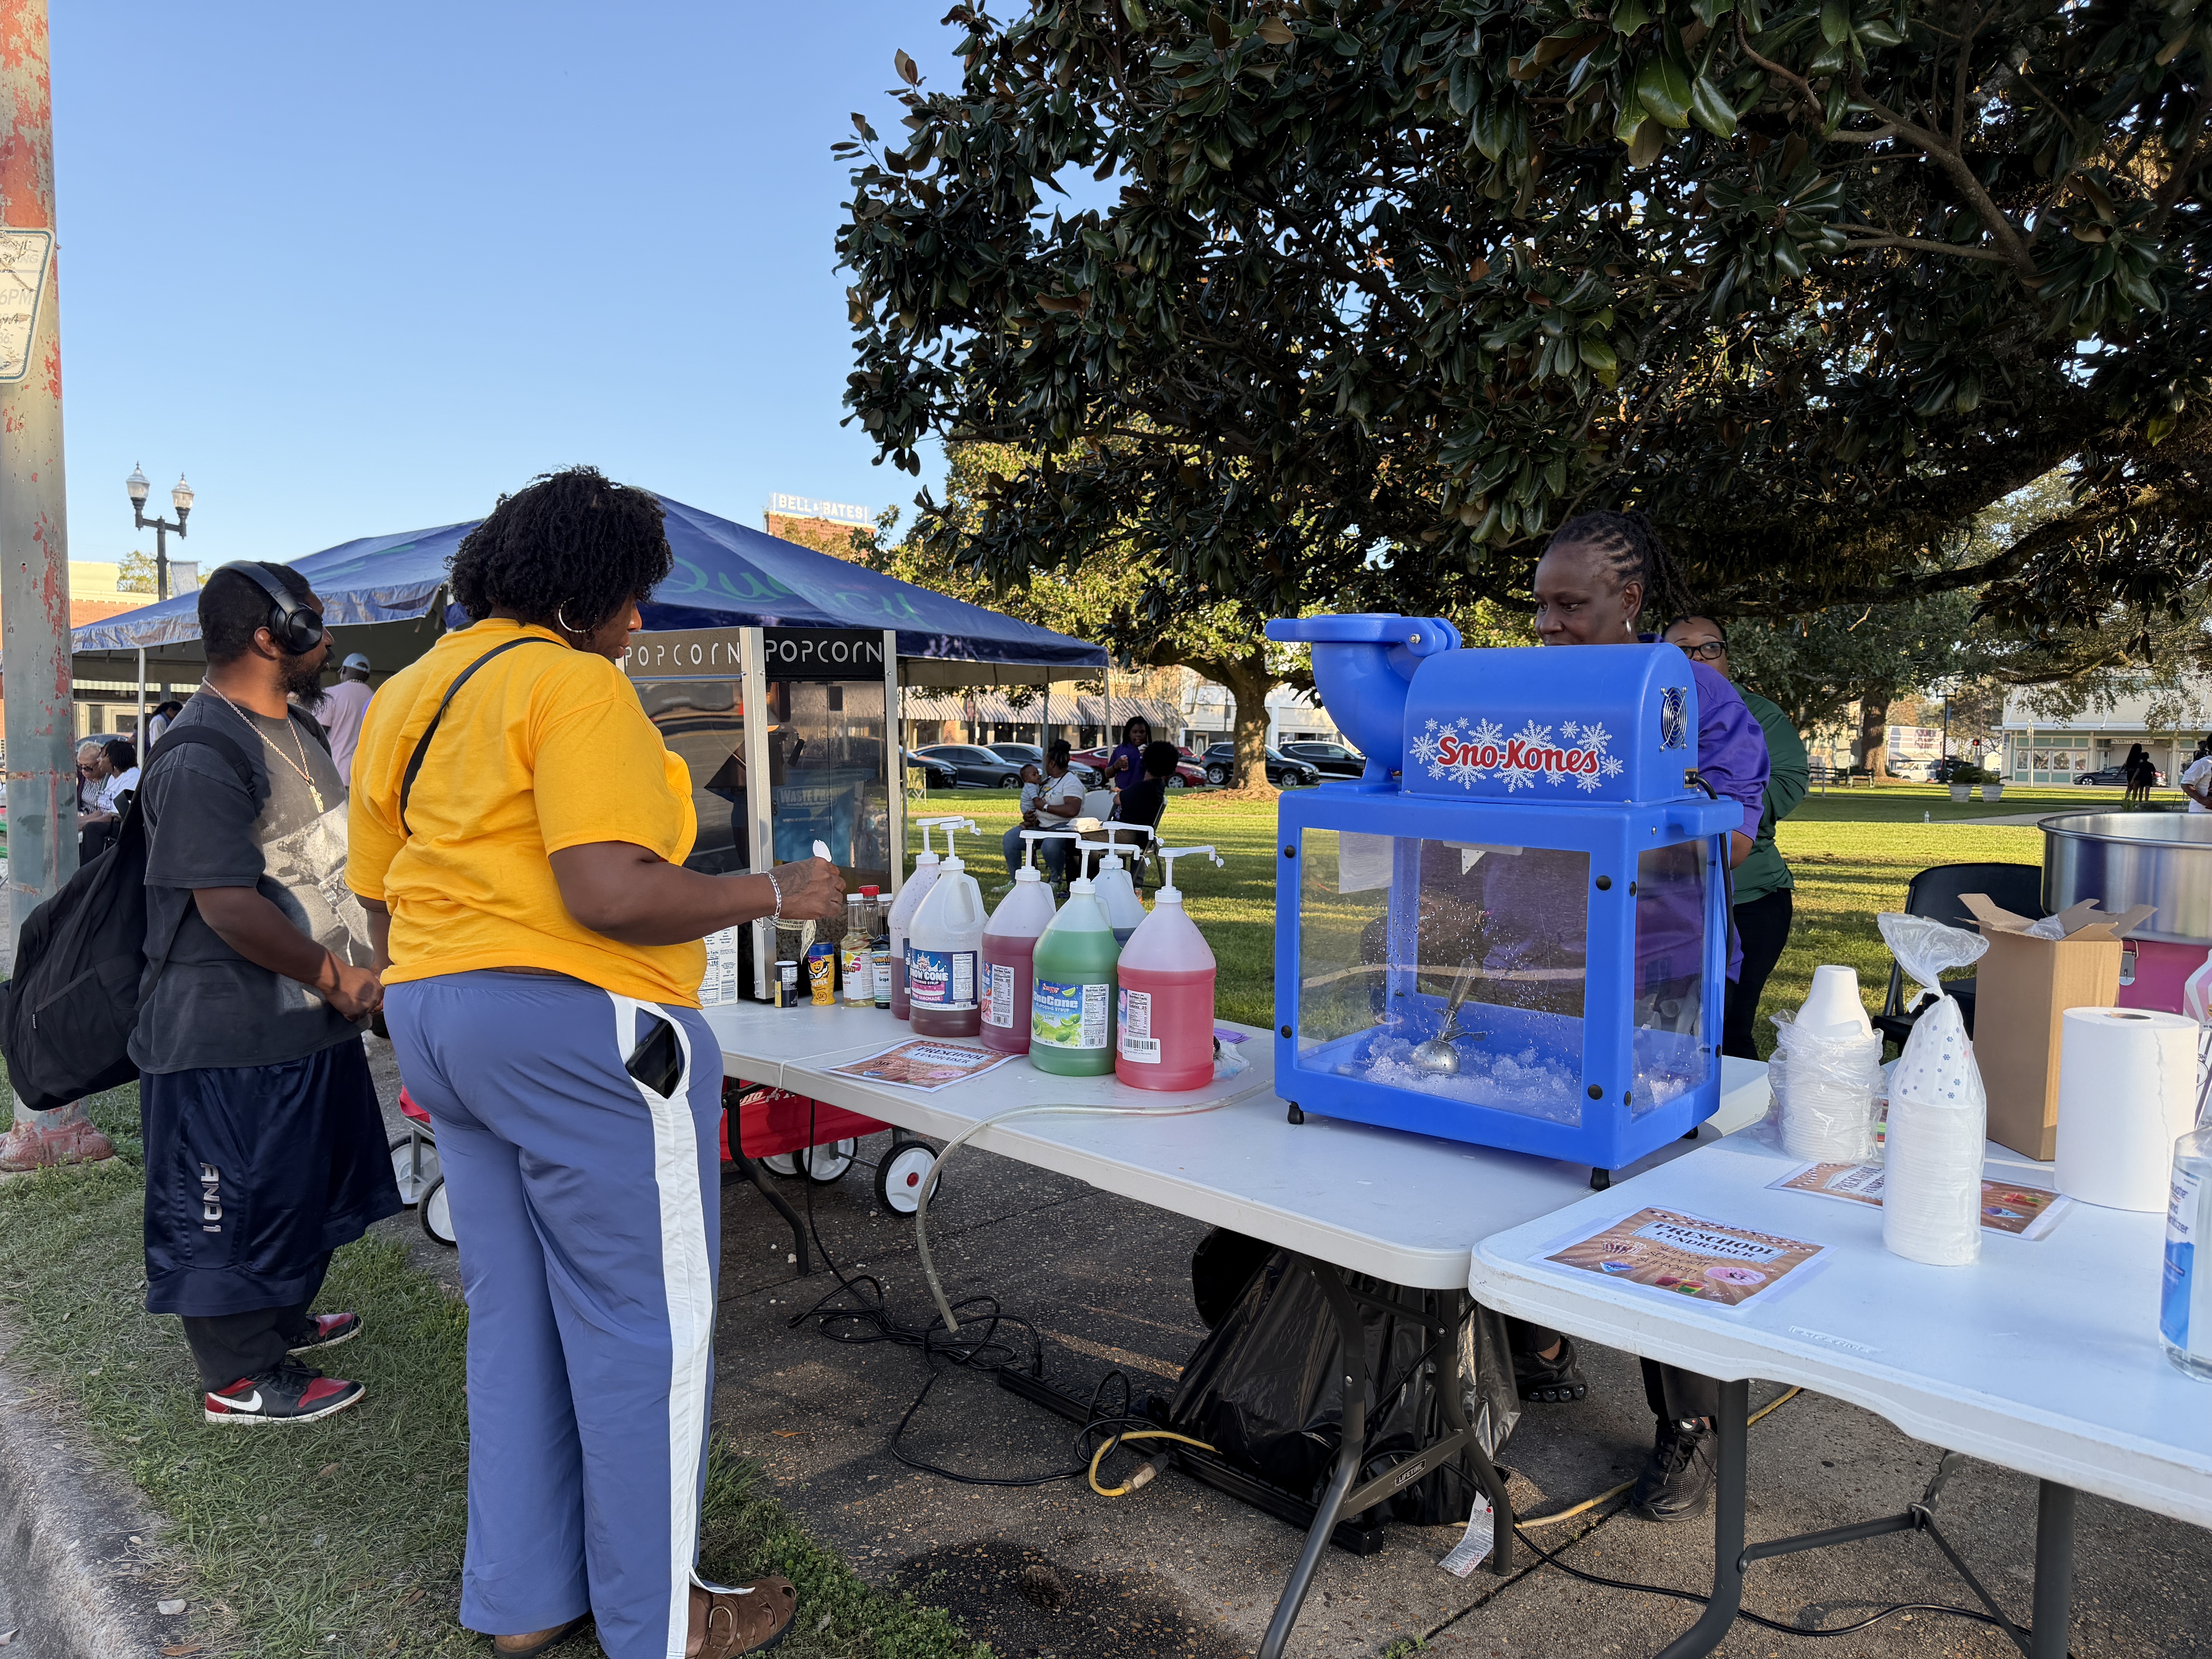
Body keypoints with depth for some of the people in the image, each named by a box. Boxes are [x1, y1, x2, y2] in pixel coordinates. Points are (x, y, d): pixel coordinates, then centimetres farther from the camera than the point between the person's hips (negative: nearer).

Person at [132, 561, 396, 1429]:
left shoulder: (299, 729, 11)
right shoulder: (202, 758, -22)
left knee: (306, 1183, 23)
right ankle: (241, 1377, 18)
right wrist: (334, 977, -17)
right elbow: (229, 907, -27)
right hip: (231, 1035, -10)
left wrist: (355, 970, 15)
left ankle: (283, 1317, 41)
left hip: (310, 1017, 10)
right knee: (234, 1200, 4)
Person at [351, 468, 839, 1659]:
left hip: (434, 1018, 10)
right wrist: (778, 893, -14)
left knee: (512, 1314, 19)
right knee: (643, 1326, 4)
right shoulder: (573, 683, -15)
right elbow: (609, 892, -26)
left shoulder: (403, 697, 14)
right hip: (577, 1024, -10)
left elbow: (380, 899, 17)